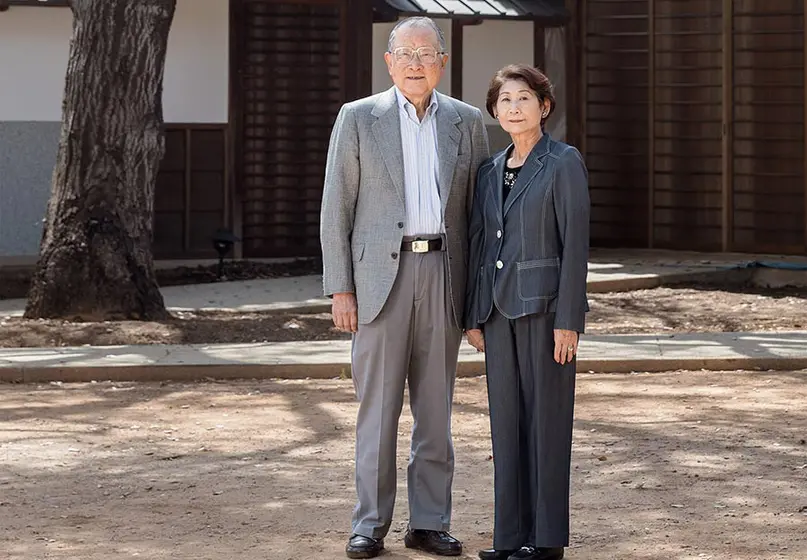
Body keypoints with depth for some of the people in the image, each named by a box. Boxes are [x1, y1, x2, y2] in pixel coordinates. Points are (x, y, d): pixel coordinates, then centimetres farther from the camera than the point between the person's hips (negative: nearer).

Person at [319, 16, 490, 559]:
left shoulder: (467, 122, 8)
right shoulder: (358, 119, 1)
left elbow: (479, 209, 11)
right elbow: (337, 208, 0)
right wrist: (339, 288, -6)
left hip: (443, 274, 2)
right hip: (380, 276, -2)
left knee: (436, 406, 6)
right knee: (378, 406, -1)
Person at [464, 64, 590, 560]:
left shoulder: (564, 163, -6)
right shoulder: (491, 171, 13)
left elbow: (575, 243, -10)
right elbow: (480, 244, 15)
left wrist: (568, 320, -15)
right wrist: (474, 316, 10)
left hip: (546, 305, -6)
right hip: (500, 309, 6)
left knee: (546, 416, -1)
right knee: (506, 419, 7)